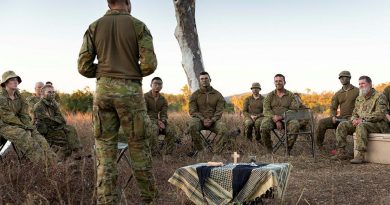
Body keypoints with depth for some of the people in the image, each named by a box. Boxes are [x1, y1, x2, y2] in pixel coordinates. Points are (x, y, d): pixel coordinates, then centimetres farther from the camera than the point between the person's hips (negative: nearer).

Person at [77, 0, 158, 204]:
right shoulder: (139, 26, 0)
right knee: (139, 146, 8)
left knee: (105, 148, 5)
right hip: (130, 91, -2)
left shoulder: (94, 27, 7)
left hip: (103, 90, 2)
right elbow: (149, 64, -8)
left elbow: (84, 67, 2)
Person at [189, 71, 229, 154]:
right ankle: (198, 150, -23)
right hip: (200, 120, 0)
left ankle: (217, 152, -22)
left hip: (214, 120, 0)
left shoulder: (218, 95, 8)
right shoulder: (195, 95, 7)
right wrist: (203, 119, -18)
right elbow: (193, 111, -1)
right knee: (193, 124, -35)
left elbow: (219, 111, 1)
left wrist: (212, 120, -18)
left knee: (223, 129, -31)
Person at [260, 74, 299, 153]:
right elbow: (266, 110, -1)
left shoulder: (291, 95, 9)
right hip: (272, 119, 0)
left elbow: (294, 110, -3)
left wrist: (281, 117, -17)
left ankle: (288, 149, -17)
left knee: (295, 125, -33)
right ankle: (269, 150, -13)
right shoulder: (269, 96, 10)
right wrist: (276, 120, -19)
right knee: (264, 126, -33)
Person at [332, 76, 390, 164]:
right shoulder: (359, 98, 17)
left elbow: (380, 114, -18)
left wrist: (363, 120, -23)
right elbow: (354, 113, 18)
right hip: (360, 123, 7)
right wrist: (354, 119, -8)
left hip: (377, 124, -7)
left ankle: (361, 155, -39)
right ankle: (341, 152, -15)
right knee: (342, 125, -12)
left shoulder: (380, 97, -6)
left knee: (361, 126, -38)